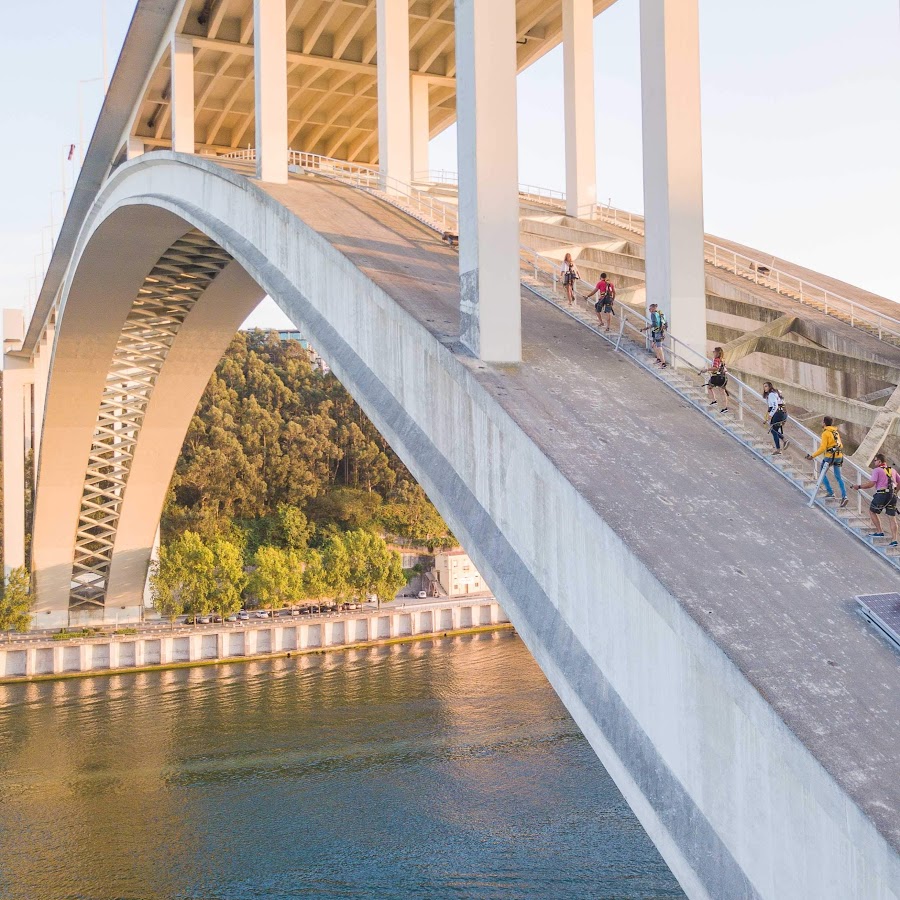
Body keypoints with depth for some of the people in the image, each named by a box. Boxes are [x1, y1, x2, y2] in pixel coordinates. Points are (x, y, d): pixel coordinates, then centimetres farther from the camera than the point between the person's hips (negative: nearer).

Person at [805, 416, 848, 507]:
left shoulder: (825, 433, -9)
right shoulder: (836, 432, 14)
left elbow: (823, 448, -15)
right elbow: (841, 445, 17)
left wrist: (813, 456, -12)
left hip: (830, 456, -7)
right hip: (839, 456, 7)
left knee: (822, 473, 9)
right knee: (838, 477, 10)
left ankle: (830, 493, 4)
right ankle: (844, 496, 0)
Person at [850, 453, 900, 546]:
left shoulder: (877, 470, -4)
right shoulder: (892, 470, 16)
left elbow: (871, 483, -13)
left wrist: (859, 487, -5)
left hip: (882, 494, -6)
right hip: (892, 495, 6)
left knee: (872, 511, 16)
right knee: (892, 517, 4)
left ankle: (880, 531, 12)